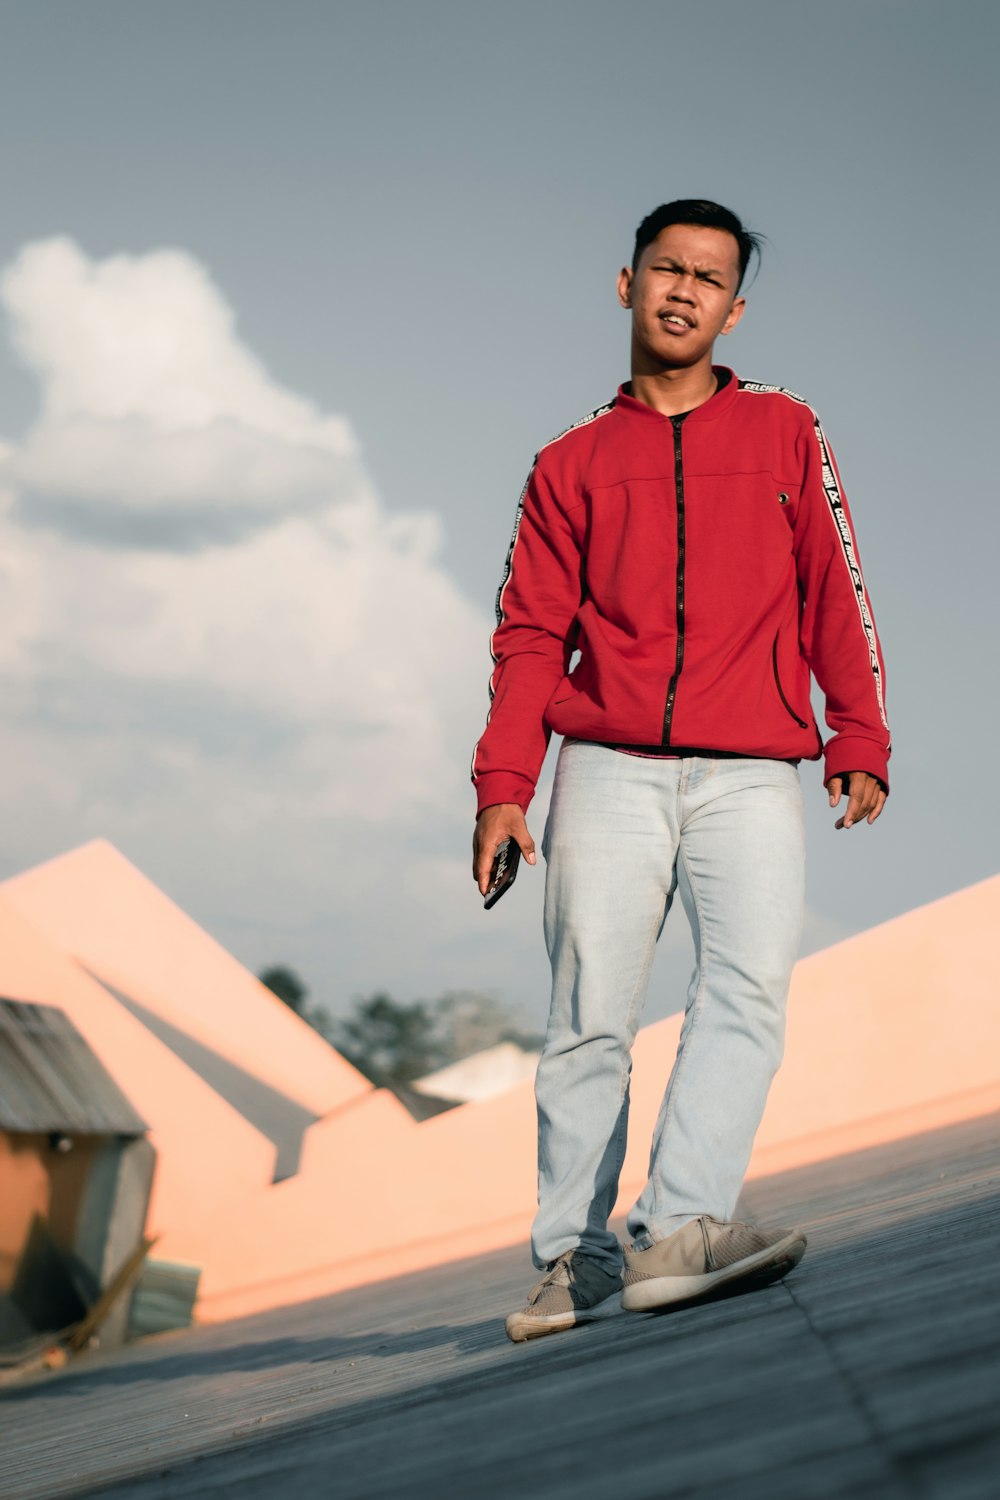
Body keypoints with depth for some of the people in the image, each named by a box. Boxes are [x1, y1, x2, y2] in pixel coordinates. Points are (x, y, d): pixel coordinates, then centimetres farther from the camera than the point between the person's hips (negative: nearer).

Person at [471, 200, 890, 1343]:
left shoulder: (784, 432, 16)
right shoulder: (572, 462, 16)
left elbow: (834, 595, 11)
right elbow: (530, 636, 11)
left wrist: (859, 741, -1)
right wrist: (502, 787, -1)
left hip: (751, 775, 0)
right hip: (608, 771, 1)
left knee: (750, 986, -20)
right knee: (590, 1016, -5)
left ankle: (676, 1229, -27)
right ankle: (575, 1260, 1)